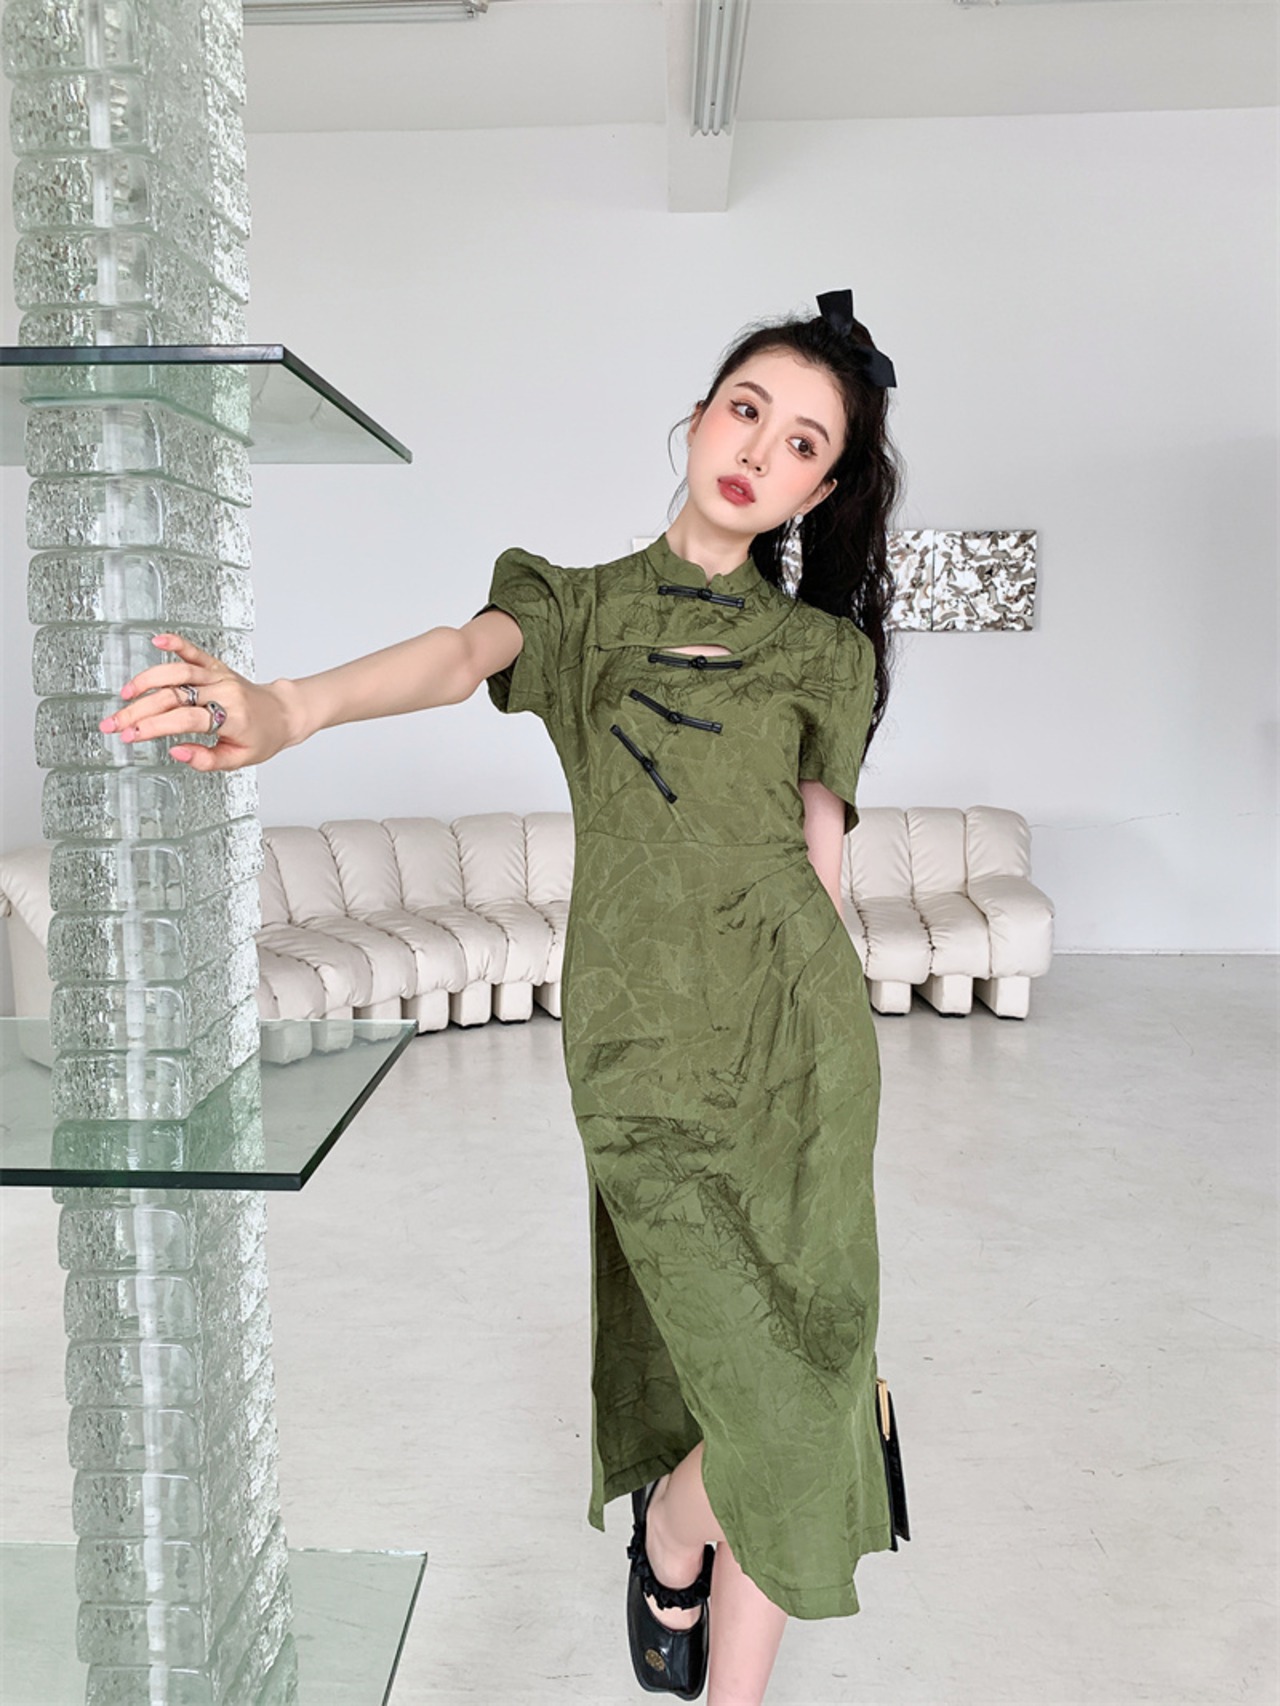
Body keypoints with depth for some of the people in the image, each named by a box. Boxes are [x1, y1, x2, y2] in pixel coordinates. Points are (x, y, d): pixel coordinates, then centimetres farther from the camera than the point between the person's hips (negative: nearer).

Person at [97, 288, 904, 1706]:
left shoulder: (819, 652, 11)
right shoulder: (578, 605, 8)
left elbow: (823, 869, 9)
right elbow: (467, 652, -15)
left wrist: (826, 1073, 5)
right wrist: (291, 708, -35)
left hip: (796, 1036, 2)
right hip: (647, 1049, -2)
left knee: (801, 1392, 5)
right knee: (770, 1410, -3)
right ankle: (668, 1542, 33)